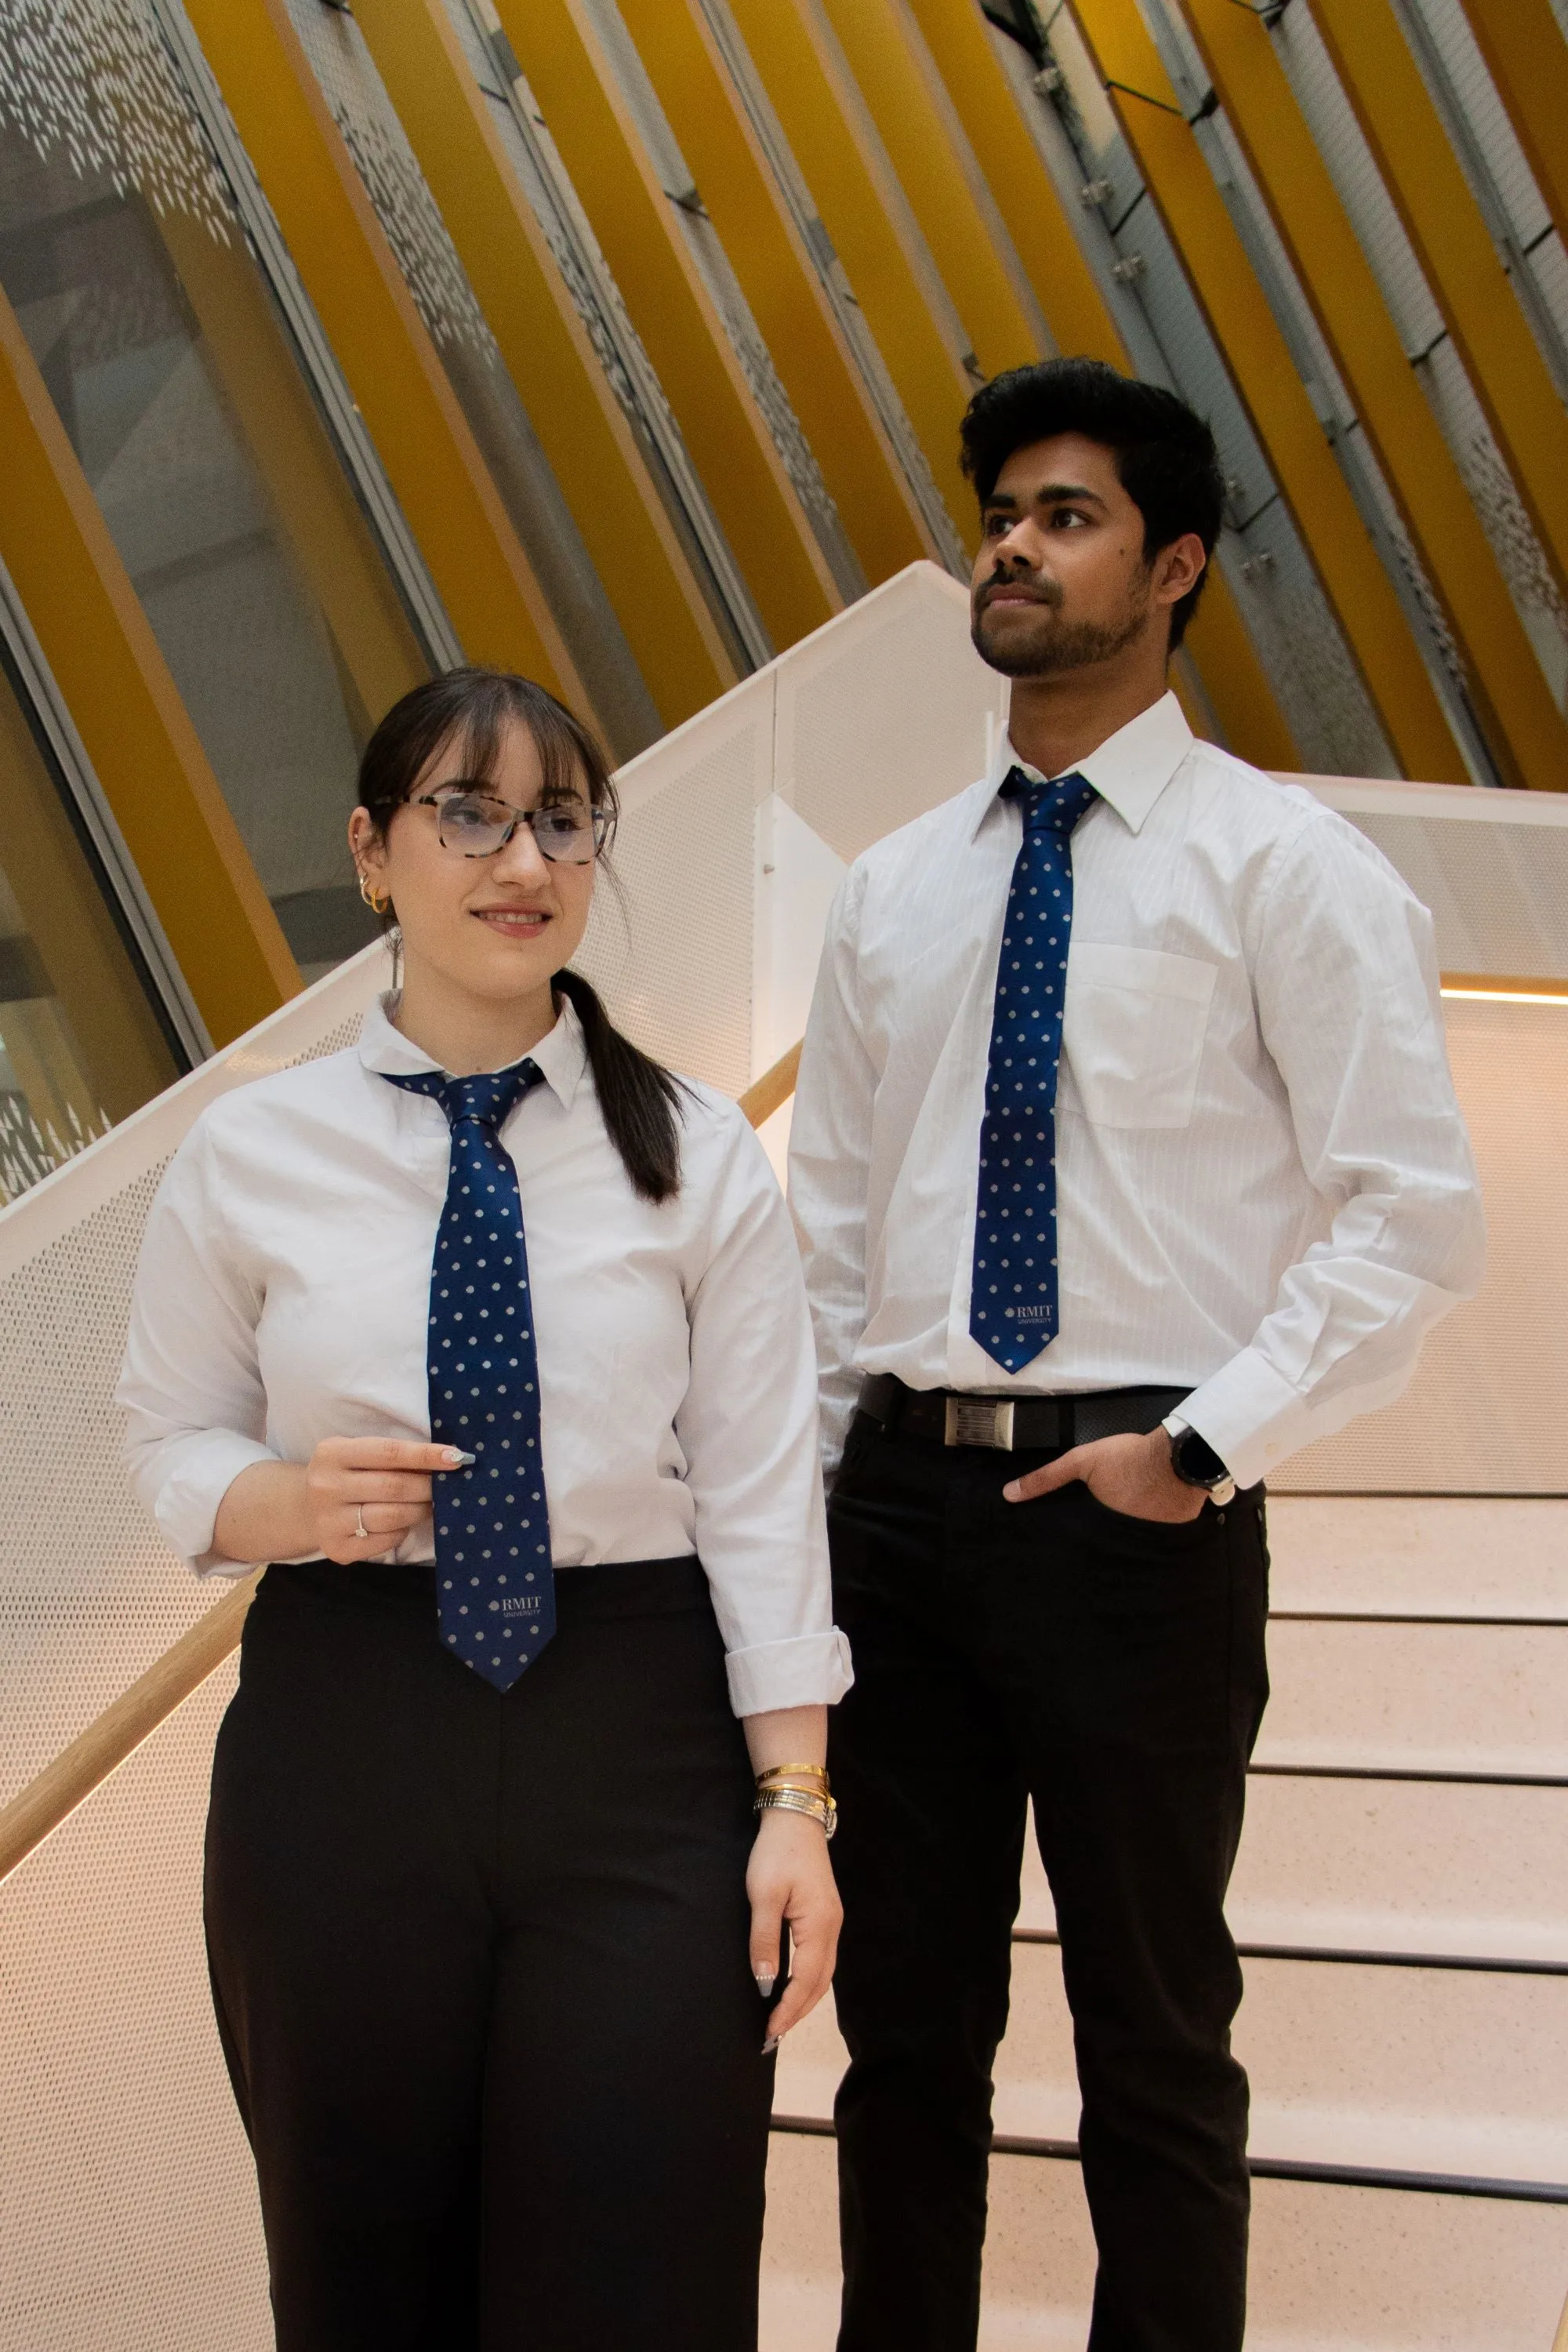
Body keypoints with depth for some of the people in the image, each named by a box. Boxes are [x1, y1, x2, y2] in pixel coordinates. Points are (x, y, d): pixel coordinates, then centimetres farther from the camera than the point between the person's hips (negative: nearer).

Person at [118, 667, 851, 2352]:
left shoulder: (698, 1157, 0)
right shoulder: (249, 1157, 1)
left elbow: (759, 1492, -2)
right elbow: (173, 1450, 7)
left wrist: (793, 1799, -7)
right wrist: (295, 1500, -16)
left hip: (638, 1738, 0)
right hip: (349, 1734, 1)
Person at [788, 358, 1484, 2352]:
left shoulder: (1280, 863, -4)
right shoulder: (889, 892, 12)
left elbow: (1411, 1214, -9)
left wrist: (1206, 1447, -14)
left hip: (1137, 1504, -5)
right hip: (900, 1492, 5)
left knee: (1153, 2034, 6)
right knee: (904, 2010, 14)